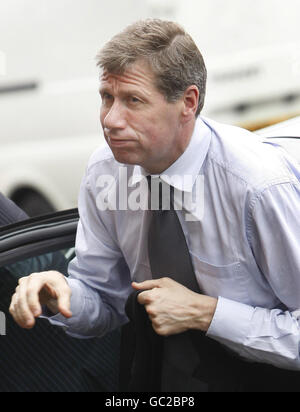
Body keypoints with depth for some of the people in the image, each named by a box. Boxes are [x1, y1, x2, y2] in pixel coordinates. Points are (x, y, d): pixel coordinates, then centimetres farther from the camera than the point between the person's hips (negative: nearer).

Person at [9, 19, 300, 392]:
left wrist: (204, 313, -20)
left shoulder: (260, 187, -23)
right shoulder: (104, 171, -6)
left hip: (264, 375, -3)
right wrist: (61, 294, -16)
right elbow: (106, 304, 5)